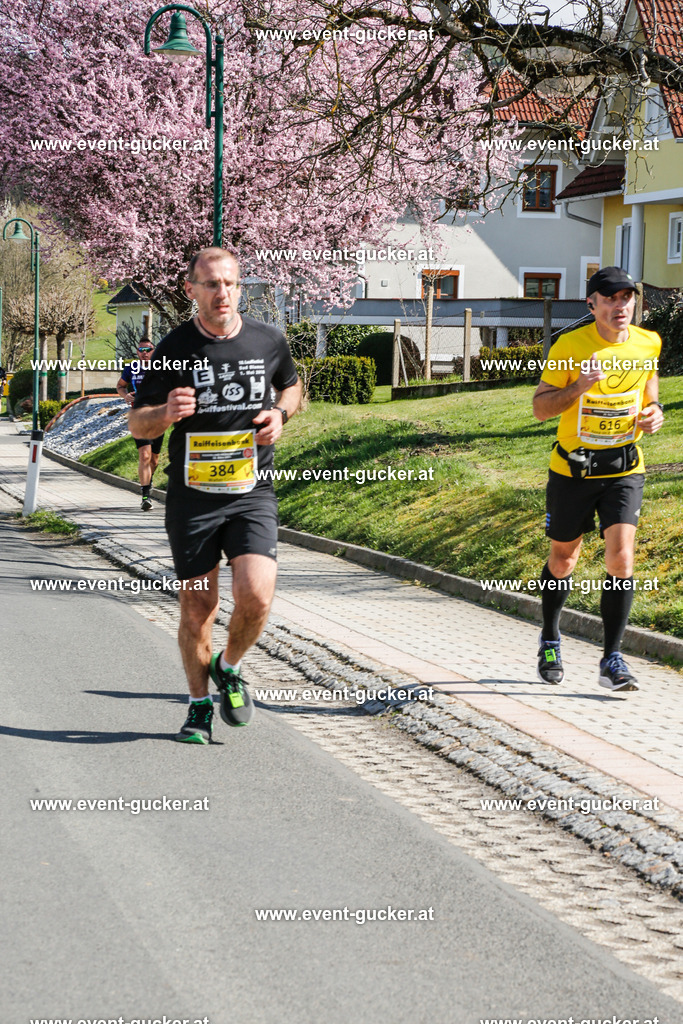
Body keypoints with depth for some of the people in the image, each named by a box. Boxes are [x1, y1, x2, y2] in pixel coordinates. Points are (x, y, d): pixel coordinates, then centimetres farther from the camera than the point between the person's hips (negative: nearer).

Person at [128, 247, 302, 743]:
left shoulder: (269, 340, 1)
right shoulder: (174, 349, -5)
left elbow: (291, 385, 23)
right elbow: (137, 424, 0)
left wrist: (280, 413, 0)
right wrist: (167, 412, -23)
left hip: (253, 493, 1)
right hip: (193, 496, -1)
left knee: (256, 596, -15)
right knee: (198, 608, 5)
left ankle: (229, 668, 16)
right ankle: (200, 705, 25)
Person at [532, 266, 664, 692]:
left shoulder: (648, 344, -1)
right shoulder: (569, 345, -11)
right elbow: (540, 408, -9)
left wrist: (655, 414, -7)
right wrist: (578, 387, -26)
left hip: (624, 469, 1)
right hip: (572, 469, -1)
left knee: (621, 558, -15)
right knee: (563, 561, 11)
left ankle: (613, 660, -7)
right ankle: (550, 641, 36)